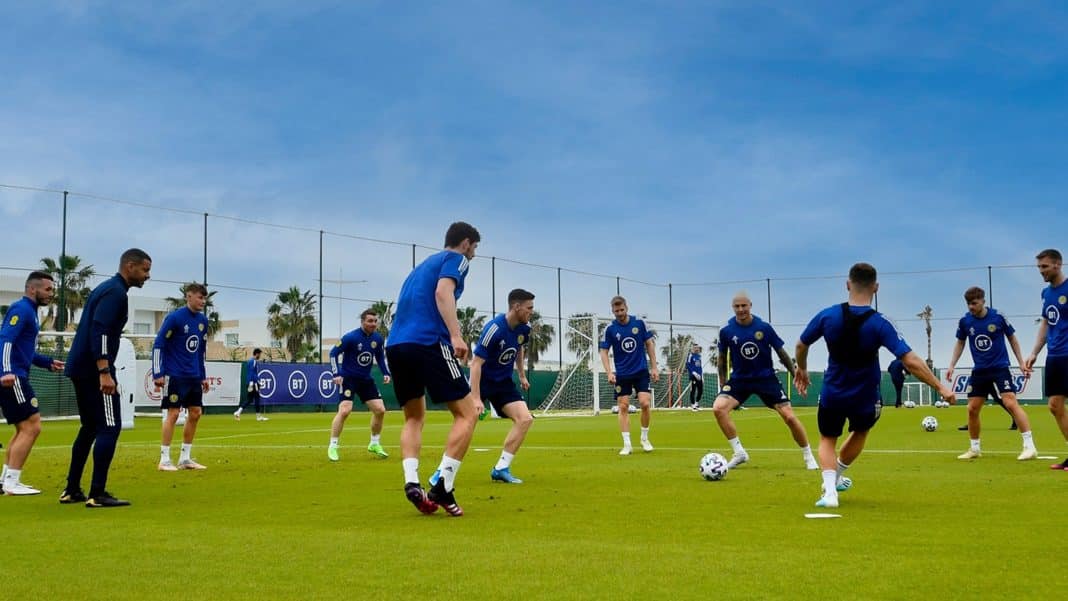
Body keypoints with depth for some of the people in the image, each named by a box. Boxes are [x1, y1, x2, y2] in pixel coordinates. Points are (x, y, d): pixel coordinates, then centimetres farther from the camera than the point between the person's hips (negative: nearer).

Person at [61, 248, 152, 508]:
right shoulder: (116, 292, -12)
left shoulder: (107, 288, 19)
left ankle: (71, 490, 20)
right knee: (109, 428, -8)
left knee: (90, 427, 17)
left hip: (80, 369, 10)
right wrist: (105, 372, -27)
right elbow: (99, 331, -23)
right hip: (93, 370, -10)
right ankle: (97, 494, -10)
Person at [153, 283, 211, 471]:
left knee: (195, 414, 6)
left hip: (194, 377, 7)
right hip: (175, 376, -7)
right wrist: (158, 374, -15)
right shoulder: (174, 317, -11)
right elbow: (158, 345, -10)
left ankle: (185, 458, 16)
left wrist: (203, 376, 17)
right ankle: (164, 460, 0)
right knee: (173, 414, -7)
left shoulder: (203, 320, 9)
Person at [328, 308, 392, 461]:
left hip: (366, 379, 6)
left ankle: (375, 444, 20)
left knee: (380, 410, 1)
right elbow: (334, 353, -10)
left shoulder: (378, 338, 0)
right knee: (345, 410, -21)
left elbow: (380, 356, 17)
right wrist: (336, 374, -19)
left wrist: (386, 373, 4)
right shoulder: (350, 337, -17)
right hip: (348, 378, -6)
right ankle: (332, 447, -8)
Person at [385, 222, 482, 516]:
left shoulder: (424, 264, 31)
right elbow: (443, 292, -11)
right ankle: (443, 486, -9)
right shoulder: (456, 259, 8)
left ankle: (412, 482, 1)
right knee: (467, 414, -1)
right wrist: (456, 336, -20)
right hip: (429, 343, -8)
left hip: (396, 345, 8)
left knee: (414, 417, 19)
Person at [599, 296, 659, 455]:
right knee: (623, 407, -1)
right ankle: (626, 444, 5)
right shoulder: (610, 329, -6)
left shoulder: (639, 323, -4)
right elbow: (604, 352, -2)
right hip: (622, 374, 0)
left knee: (645, 403, -10)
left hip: (641, 371, 0)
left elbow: (649, 344, 4)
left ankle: (645, 439, 11)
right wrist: (609, 372, -15)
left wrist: (654, 367, 1)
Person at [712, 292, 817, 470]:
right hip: (739, 379, 1)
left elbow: (781, 352, 2)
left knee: (789, 416, -8)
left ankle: (809, 457, 14)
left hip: (766, 378, -1)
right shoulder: (726, 331, -6)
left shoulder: (764, 327, -9)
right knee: (718, 407, -23)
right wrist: (723, 384, 7)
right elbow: (722, 358, 8)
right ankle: (739, 453, -10)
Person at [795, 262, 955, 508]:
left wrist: (801, 370, 22)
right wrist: (940, 387, -14)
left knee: (827, 439, 20)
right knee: (860, 432, 31)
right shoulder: (879, 324, -19)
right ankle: (835, 478, 42)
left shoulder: (828, 316, -12)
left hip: (832, 394, 1)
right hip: (865, 398, 0)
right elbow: (910, 362, -23)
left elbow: (801, 345, 2)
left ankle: (830, 489, -2)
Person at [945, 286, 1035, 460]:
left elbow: (1012, 338, 4)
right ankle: (974, 449, 20)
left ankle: (1029, 446, -16)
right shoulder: (965, 321, -2)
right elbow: (960, 343, 13)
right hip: (979, 371, 4)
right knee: (972, 409, 4)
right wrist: (952, 365, 5)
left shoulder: (998, 317, -10)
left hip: (999, 368, -4)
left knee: (1010, 403, -18)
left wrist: (1022, 363, 3)